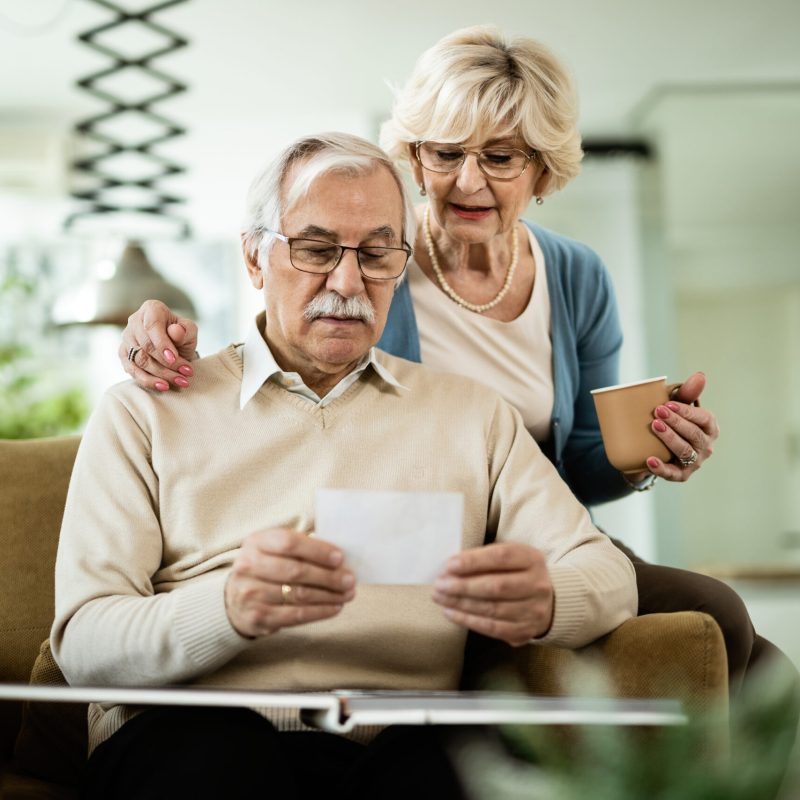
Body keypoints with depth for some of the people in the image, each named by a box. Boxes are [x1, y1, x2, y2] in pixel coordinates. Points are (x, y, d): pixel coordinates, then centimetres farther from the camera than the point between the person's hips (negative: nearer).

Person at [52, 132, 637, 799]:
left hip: (398, 742, 2)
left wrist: (542, 600, -16)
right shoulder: (143, 412, 12)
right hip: (191, 738, -1)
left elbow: (609, 574, 10)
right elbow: (82, 643, 0)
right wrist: (231, 608, -22)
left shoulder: (473, 413, 21)